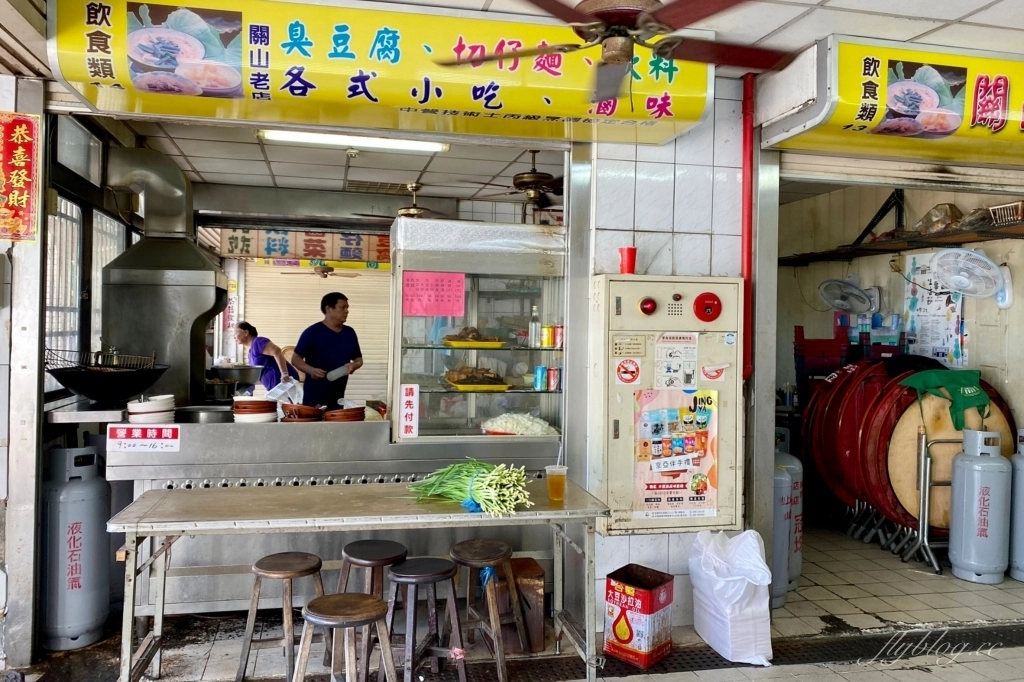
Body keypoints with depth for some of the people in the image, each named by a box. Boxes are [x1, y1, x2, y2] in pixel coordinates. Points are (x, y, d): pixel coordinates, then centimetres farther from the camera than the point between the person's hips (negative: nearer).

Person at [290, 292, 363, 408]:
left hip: (338, 397, 5)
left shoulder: (350, 333, 11)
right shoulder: (312, 332, -6)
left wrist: (354, 365, -5)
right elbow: (296, 358, -5)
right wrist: (311, 370, -24)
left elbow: (359, 359, 18)